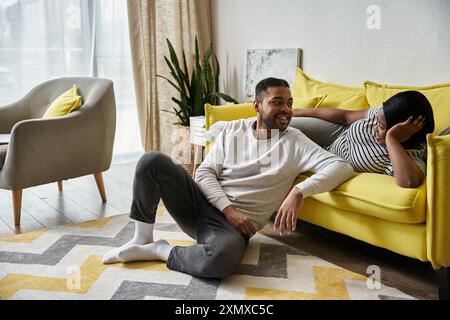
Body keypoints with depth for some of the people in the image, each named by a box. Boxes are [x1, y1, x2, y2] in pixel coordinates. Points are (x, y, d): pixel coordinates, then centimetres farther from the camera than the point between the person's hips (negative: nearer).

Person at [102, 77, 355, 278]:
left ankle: (159, 250, -11)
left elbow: (342, 167, -13)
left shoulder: (295, 142, -1)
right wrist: (228, 208, -15)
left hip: (236, 223, -3)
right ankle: (142, 239, -4)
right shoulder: (234, 129, 8)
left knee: (225, 256, -40)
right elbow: (205, 173, 3)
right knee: (153, 161, -21)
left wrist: (299, 191, -30)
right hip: (201, 203, 3)